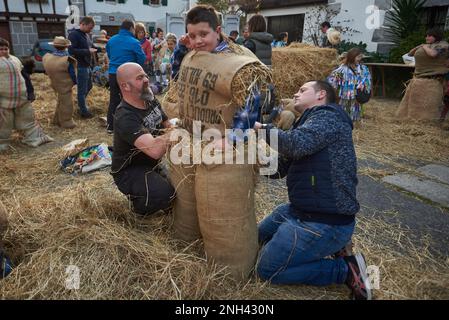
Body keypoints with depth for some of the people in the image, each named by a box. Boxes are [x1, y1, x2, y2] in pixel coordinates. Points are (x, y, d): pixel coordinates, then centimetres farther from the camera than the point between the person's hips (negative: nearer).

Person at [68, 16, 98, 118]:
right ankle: (84, 111, 13)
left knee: (88, 87, 22)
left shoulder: (86, 35, 11)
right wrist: (88, 51, -26)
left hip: (88, 66, 9)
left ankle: (81, 104, 42)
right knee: (82, 90, 1)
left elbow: (91, 47, 21)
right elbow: (71, 50, -23)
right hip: (80, 67, -9)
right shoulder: (73, 35, -14)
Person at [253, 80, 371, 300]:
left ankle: (346, 270, 1)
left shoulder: (328, 116, -13)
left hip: (325, 222, -10)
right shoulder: (308, 123, 16)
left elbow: (297, 144, -33)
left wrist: (263, 128, -16)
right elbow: (279, 168, 13)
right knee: (262, 235, 26)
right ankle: (325, 247, 14)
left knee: (267, 269, -3)